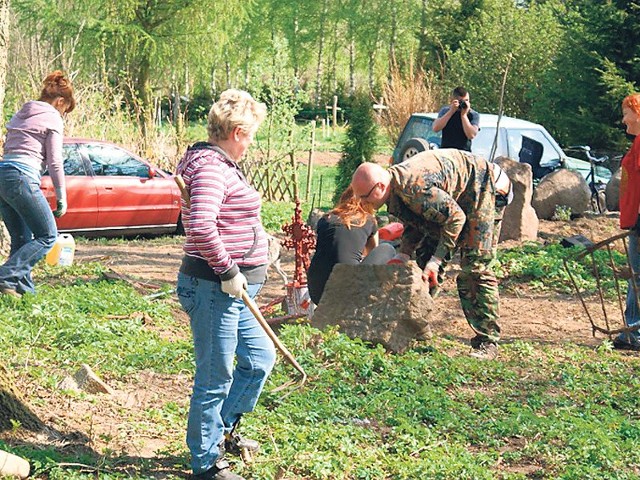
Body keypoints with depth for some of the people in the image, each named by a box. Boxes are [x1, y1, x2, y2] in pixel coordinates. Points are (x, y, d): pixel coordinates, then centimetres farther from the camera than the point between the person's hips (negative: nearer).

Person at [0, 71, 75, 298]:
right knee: (47, 236, -1)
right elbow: (54, 162, -3)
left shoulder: (21, 114, 23)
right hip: (22, 177, -8)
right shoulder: (53, 119, 1)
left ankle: (24, 288, 13)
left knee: (22, 239, 15)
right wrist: (61, 198, 2)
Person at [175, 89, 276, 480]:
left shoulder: (224, 164, 14)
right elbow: (201, 226, -33)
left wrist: (260, 247, 23)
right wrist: (228, 271, -24)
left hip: (234, 287, 11)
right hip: (212, 287, -11)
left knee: (260, 357, 20)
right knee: (216, 378, 1)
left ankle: (222, 430, 34)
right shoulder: (210, 167, -19)